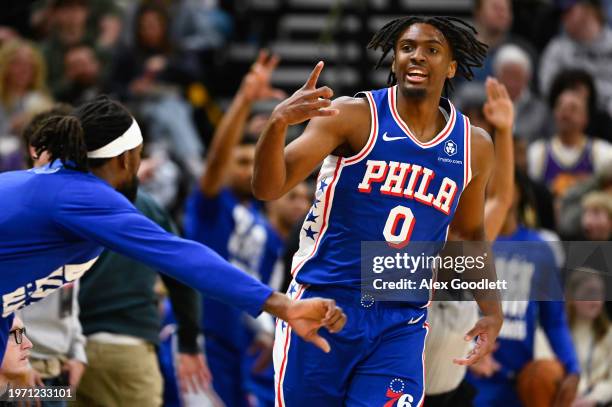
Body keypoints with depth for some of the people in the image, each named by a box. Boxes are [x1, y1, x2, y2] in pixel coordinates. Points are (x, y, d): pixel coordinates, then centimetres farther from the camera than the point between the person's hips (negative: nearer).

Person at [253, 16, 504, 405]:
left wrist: (492, 308, 13)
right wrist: (278, 123, -34)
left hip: (401, 325, 2)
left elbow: (471, 233, 22)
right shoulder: (354, 116, -7)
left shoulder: (474, 146, 5)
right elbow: (269, 188, -16)